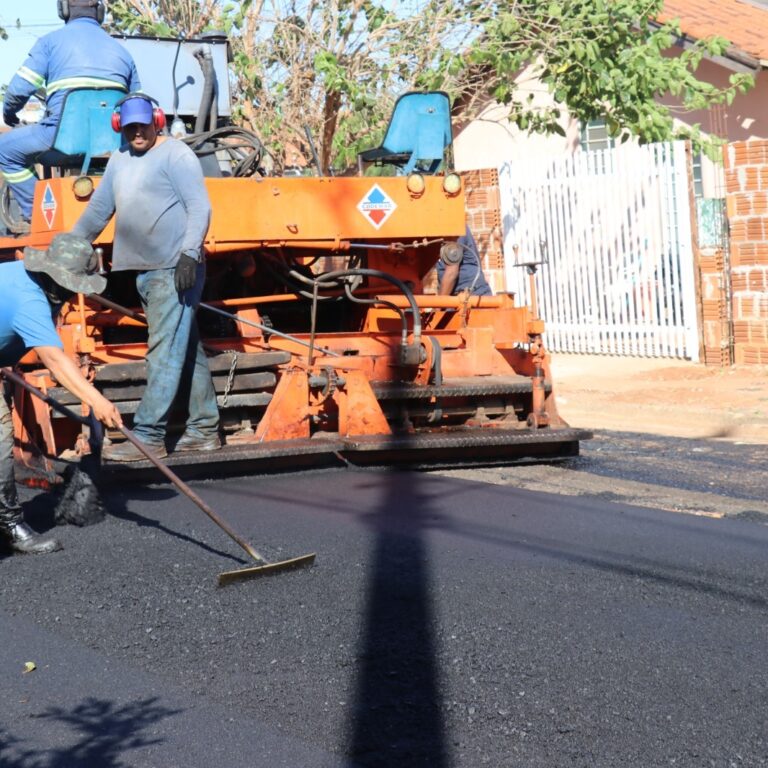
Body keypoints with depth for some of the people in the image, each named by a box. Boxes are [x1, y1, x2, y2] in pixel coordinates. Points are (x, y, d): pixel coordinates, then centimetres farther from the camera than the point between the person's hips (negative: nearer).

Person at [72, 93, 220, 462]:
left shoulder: (175, 154, -5)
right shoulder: (120, 160, 18)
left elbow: (200, 207, -11)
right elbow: (97, 211, 24)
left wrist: (189, 253, -21)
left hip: (176, 270, -8)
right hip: (146, 273, 8)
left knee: (166, 354, -9)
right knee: (187, 351, 12)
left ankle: (148, 437, -12)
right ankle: (204, 430, 18)